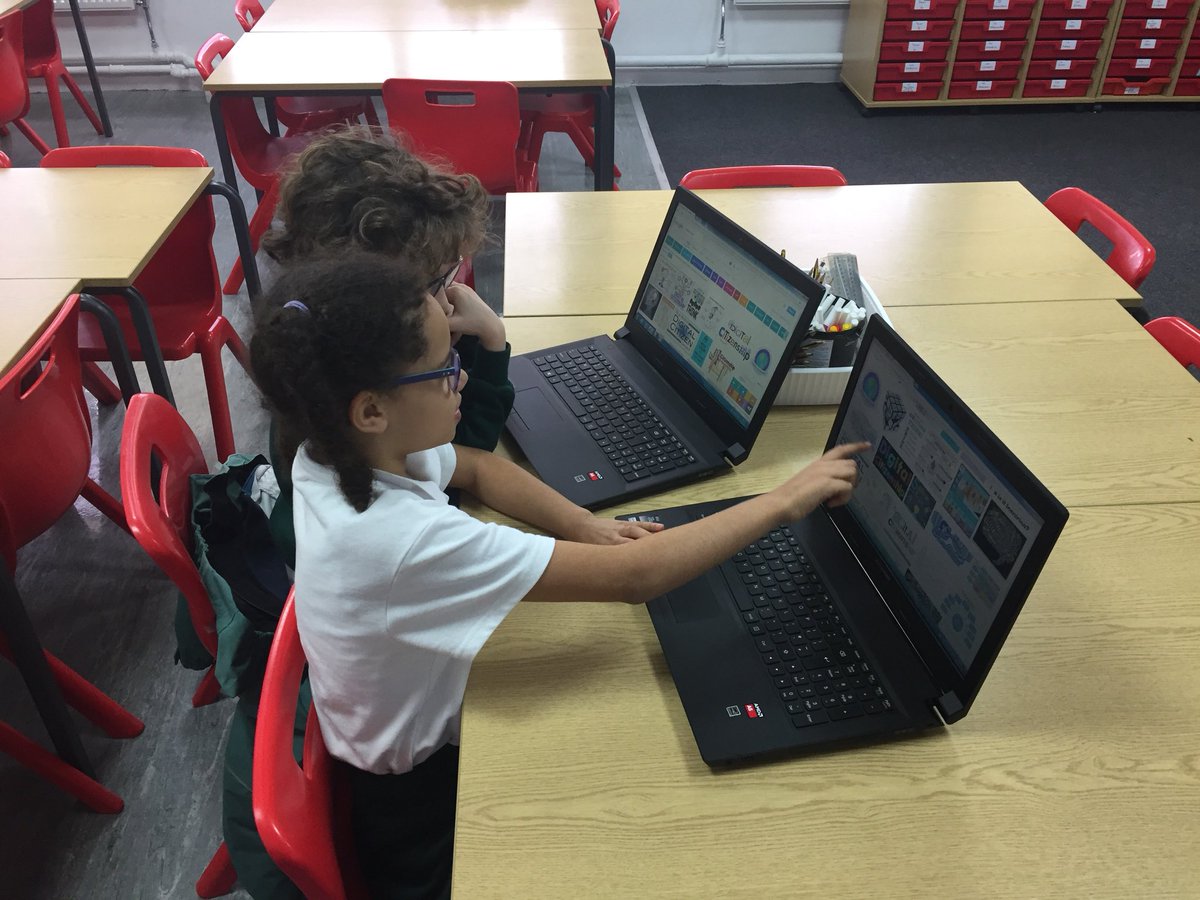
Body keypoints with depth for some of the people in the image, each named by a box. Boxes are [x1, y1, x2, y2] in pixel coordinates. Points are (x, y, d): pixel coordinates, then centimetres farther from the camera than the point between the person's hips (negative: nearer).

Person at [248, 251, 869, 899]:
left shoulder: (337, 450, -13)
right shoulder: (406, 541, -39)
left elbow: (476, 467, 5)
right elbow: (630, 579, -36)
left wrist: (586, 526, -11)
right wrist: (785, 500, -26)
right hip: (422, 802, -7)